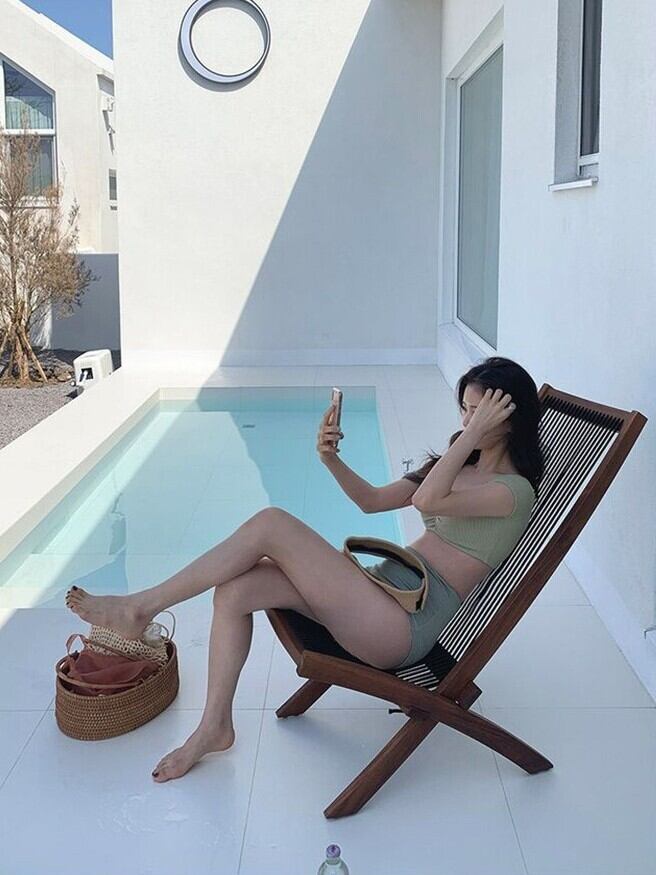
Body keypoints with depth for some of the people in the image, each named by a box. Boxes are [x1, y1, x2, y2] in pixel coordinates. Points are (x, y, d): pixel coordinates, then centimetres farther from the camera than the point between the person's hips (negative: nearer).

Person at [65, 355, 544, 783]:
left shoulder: (514, 490, -7)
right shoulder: (457, 465, 21)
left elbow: (427, 501, -26)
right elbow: (372, 500, 21)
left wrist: (476, 433, -21)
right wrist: (332, 459, 4)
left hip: (405, 623, -9)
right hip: (383, 588, 9)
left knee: (272, 523, -18)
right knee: (235, 589, -11)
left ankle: (140, 608, -7)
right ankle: (216, 725, 1)